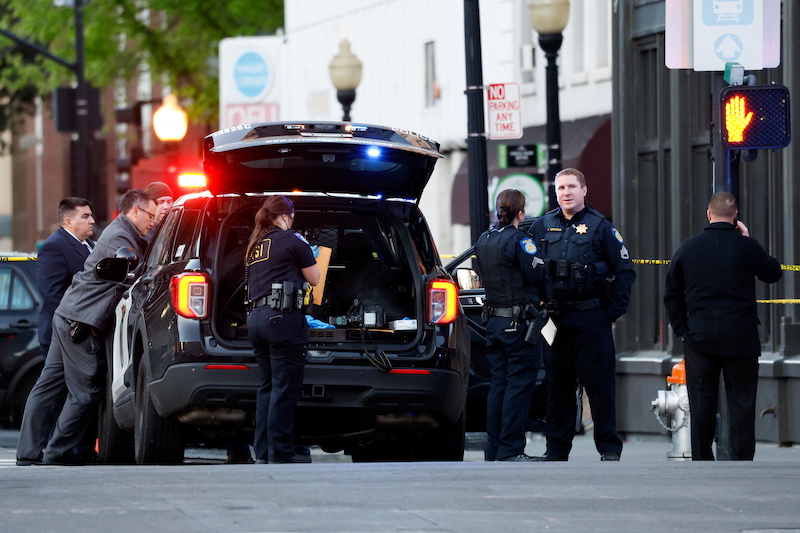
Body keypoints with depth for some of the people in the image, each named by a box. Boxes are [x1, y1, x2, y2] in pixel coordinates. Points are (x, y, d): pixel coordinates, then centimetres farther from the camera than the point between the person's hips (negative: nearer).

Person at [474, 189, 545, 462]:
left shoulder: (483, 241, 10)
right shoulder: (519, 240, -13)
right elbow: (538, 275, -17)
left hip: (494, 321, 7)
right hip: (520, 322, -7)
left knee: (498, 384, 11)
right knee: (519, 383, -4)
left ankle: (494, 449, 13)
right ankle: (510, 450, -7)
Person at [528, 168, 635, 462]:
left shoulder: (600, 227, 0)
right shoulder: (542, 227, 9)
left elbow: (625, 270, 1)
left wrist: (613, 311, -5)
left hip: (591, 318, -3)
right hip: (554, 318, 3)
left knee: (600, 383, -3)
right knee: (557, 385, 6)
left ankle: (609, 448, 2)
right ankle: (556, 447, 12)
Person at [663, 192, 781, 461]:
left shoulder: (688, 248, 3)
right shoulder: (746, 247, -7)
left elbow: (671, 294, 9)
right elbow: (773, 273, 10)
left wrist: (682, 330, 14)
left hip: (699, 338, 2)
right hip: (741, 338, -2)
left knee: (701, 405, 6)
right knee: (742, 403, 3)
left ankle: (701, 461, 7)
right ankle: (742, 461, 0)